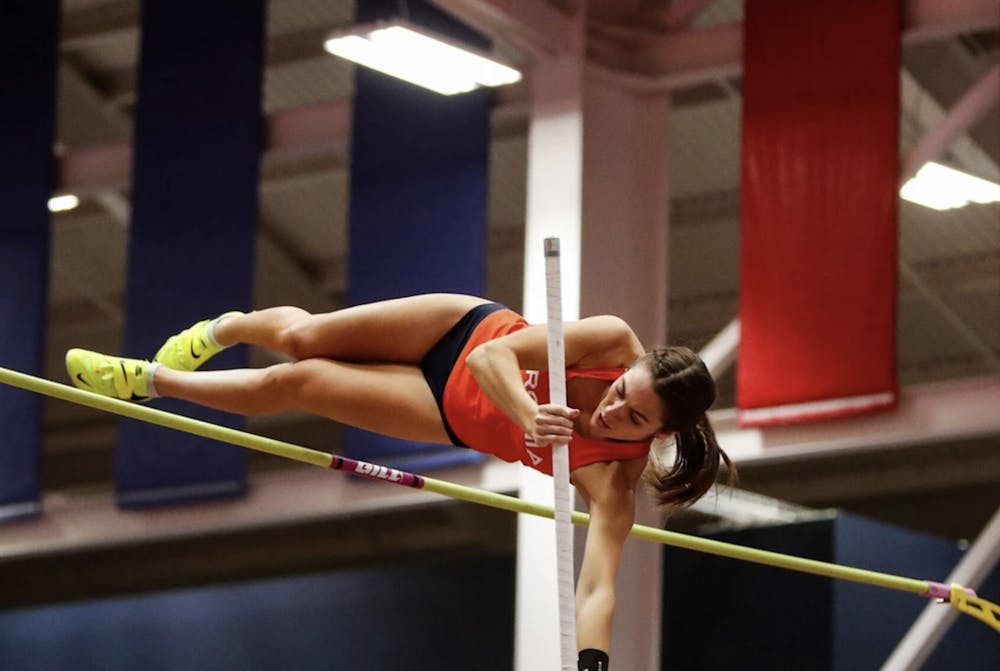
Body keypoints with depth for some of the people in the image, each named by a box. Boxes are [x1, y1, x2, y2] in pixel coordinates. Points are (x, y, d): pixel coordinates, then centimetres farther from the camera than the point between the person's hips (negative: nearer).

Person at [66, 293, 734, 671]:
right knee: (299, 336, -1)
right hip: (465, 332, 0)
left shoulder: (614, 482, -36)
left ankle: (154, 380, 31)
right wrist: (529, 414, -52)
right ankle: (223, 329, 44)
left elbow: (597, 586, -43)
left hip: (451, 417, 0)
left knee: (292, 385, -2)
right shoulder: (613, 343, -34)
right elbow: (493, 353, -35)